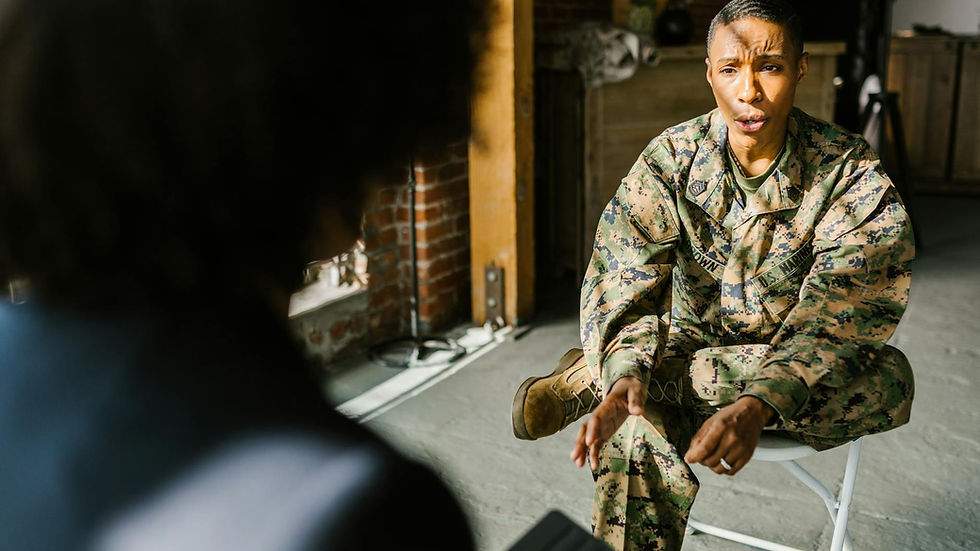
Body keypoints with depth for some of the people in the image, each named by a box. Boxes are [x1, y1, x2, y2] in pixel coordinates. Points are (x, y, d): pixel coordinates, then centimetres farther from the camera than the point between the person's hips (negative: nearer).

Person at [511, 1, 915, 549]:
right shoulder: (670, 159, -10)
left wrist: (760, 403, -41)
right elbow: (624, 283, -17)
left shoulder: (851, 170, -14)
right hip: (694, 339, -3)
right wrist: (627, 373, -39)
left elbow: (838, 312, -24)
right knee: (637, 435, -39)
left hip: (796, 359, 3)